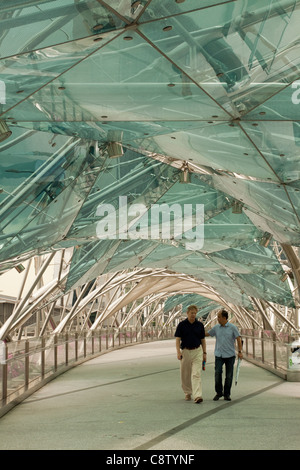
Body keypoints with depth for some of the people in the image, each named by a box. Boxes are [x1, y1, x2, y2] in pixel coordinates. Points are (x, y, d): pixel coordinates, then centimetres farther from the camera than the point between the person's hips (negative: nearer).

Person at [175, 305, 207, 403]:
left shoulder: (200, 325, 3)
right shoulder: (181, 325, -2)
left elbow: (203, 340, 9)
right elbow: (178, 339, -4)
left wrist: (204, 353, 5)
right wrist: (178, 352, -15)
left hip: (197, 351, 0)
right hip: (185, 351, 0)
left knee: (196, 374, -12)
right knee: (185, 375, 10)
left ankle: (197, 396, -19)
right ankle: (188, 393, 30)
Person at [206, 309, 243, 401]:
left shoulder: (232, 327, -2)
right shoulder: (216, 328, 6)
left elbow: (239, 339, -3)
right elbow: (207, 334, 19)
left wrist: (240, 351, -11)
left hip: (230, 355, -2)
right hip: (219, 355, 2)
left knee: (229, 375, 2)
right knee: (217, 373, -11)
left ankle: (227, 394, 14)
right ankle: (219, 392, 3)